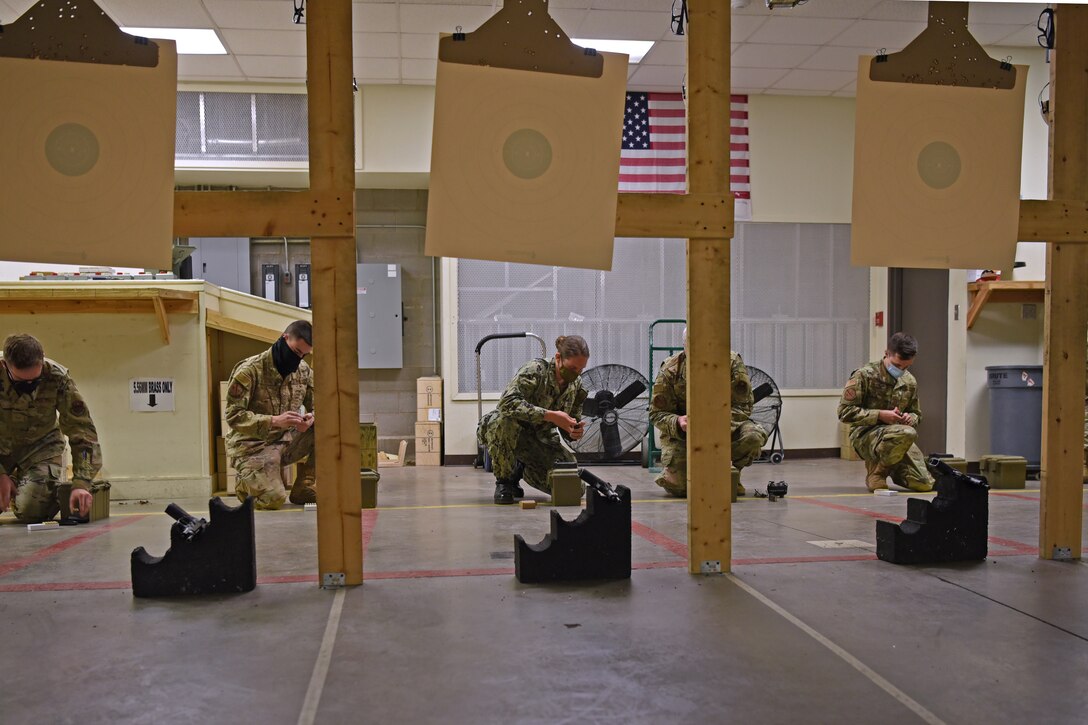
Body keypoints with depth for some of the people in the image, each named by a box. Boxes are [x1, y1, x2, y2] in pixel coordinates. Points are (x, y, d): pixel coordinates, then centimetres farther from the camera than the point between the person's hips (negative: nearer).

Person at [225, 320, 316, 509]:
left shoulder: (304, 372, 3)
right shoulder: (249, 370, -15)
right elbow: (234, 416, -18)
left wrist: (311, 417, -18)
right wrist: (274, 421, -31)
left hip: (286, 442, 6)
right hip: (252, 446, -5)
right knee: (273, 499, -26)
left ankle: (303, 487, -2)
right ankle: (245, 482, 11)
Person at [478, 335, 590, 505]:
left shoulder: (576, 387, -5)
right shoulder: (535, 370, -25)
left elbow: (566, 429, 5)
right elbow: (507, 402, -42)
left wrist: (574, 433, -21)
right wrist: (550, 415, -42)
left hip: (539, 438, 6)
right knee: (506, 420, -43)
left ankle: (520, 468, 19)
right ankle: (503, 481, -17)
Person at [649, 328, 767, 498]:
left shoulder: (732, 362, -13)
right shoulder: (670, 370, -14)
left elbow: (744, 406, -12)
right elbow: (657, 414, -10)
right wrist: (678, 422, -33)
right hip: (681, 433, -1)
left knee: (754, 435, -29)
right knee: (678, 486, -23)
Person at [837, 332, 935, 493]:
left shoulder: (910, 382, 9)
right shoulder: (864, 375, -10)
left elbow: (916, 413, 23)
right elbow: (845, 411, -13)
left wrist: (911, 418, -3)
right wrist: (880, 415, -20)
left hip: (898, 435, 6)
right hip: (865, 435, -6)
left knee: (924, 484, -9)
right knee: (907, 433, -37)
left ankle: (892, 469, 22)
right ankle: (876, 471, -12)